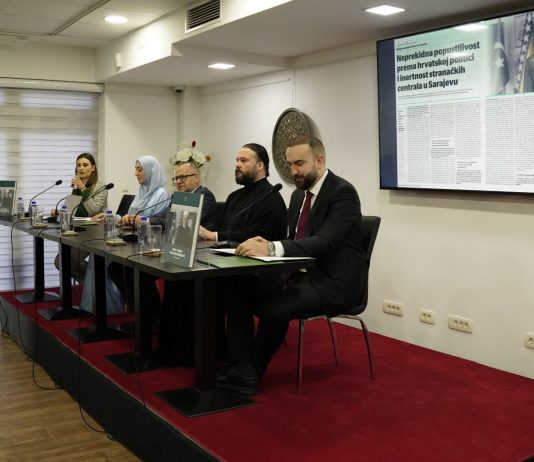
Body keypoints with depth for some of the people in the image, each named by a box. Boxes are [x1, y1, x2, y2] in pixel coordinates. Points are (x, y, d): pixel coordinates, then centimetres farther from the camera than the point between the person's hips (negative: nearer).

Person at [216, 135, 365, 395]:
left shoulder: (343, 193, -14)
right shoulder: (299, 194, 12)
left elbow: (324, 242, -27)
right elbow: (293, 242, 13)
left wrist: (272, 248, -38)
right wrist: (265, 246, -11)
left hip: (333, 283, -8)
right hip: (300, 275, 8)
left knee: (275, 308, -30)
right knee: (235, 289, -9)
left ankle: (252, 372, -2)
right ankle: (241, 371, -10)